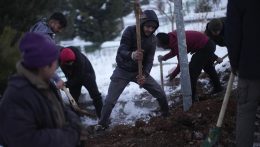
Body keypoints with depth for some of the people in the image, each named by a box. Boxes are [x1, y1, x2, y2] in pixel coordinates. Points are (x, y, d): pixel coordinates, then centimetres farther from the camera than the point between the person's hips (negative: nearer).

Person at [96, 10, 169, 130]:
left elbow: (149, 60, -14)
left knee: (161, 94, 1)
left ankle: (167, 117, 24)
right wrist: (131, 55, -56)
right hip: (123, 71, -4)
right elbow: (121, 51, -32)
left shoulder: (152, 39, -8)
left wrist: (145, 75, -33)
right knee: (110, 101, -11)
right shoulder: (130, 31, -22)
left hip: (139, 71, 4)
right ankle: (102, 124, 8)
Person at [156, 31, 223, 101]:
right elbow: (174, 52, 19)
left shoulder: (176, 43, -28)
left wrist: (173, 75, -9)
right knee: (208, 67, 29)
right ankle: (218, 87, 46)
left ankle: (192, 96, 0)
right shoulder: (172, 37, -1)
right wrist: (164, 57, 9)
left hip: (204, 48, -10)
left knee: (192, 70, -7)